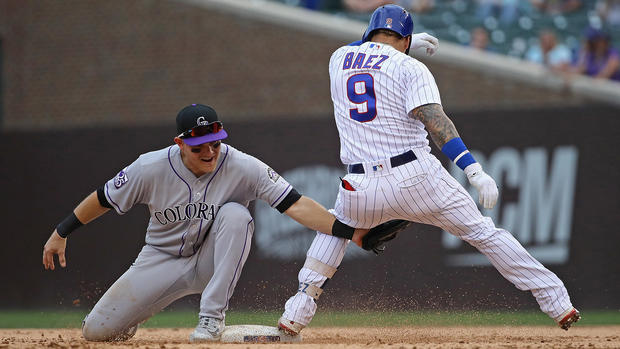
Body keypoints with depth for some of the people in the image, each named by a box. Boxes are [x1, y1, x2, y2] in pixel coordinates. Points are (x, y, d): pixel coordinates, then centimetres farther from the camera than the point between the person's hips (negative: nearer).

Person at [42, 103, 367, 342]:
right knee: (96, 330, -10)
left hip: (212, 262, -1)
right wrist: (61, 233, 2)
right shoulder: (151, 168, -19)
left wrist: (348, 230, -39)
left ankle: (212, 316, -25)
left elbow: (295, 205, -28)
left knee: (236, 214, -33)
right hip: (163, 261, 1)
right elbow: (103, 199, -4)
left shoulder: (242, 167, -22)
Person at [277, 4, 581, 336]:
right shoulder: (409, 67, -1)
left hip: (362, 188, 3)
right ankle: (556, 302, 7)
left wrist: (410, 44, 42)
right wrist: (474, 170, -21)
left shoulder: (338, 59, 13)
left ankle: (297, 311, 19)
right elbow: (433, 119, -15)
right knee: (483, 232, 8)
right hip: (416, 177, -3)